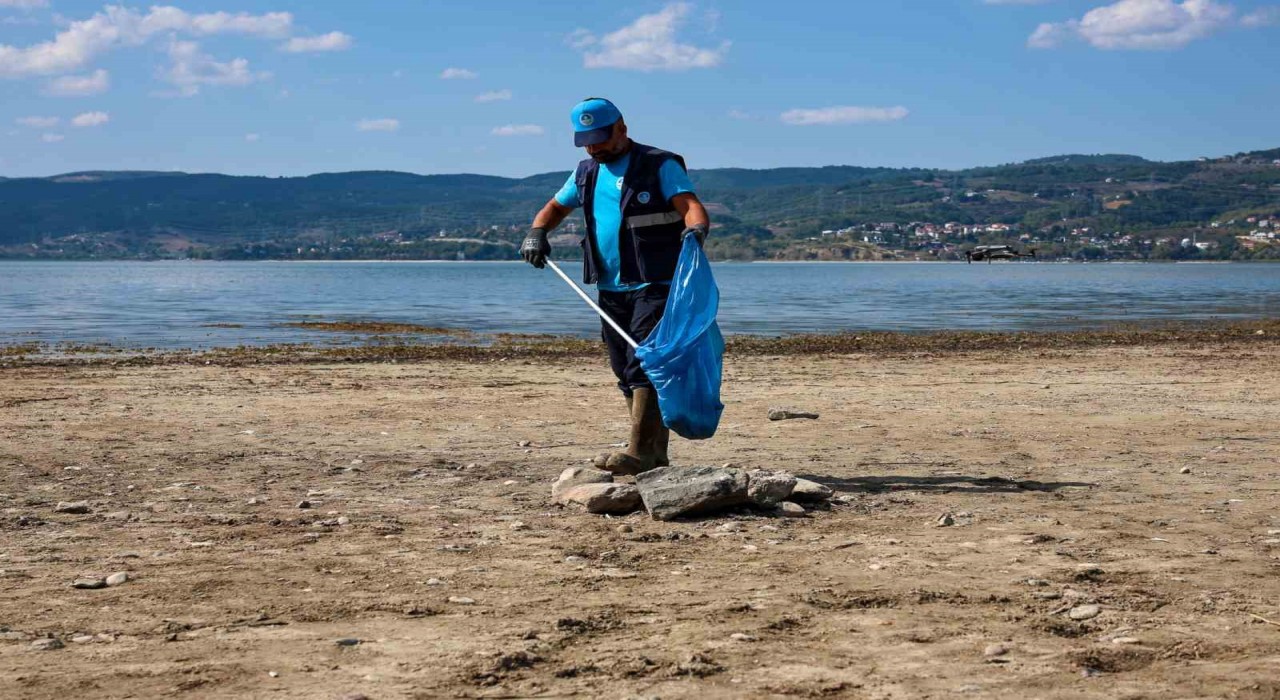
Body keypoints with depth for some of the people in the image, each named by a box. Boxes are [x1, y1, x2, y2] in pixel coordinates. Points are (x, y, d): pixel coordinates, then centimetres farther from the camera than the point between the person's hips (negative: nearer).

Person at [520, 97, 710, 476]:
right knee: (626, 372, 9)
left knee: (643, 363, -16)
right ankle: (656, 453, 17)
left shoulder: (660, 165, -5)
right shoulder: (587, 172, 15)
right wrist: (536, 233, 2)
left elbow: (691, 205, -17)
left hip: (655, 286, -7)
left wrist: (696, 228, -41)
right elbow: (556, 207, 24)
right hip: (610, 288, 7)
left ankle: (639, 452, -18)